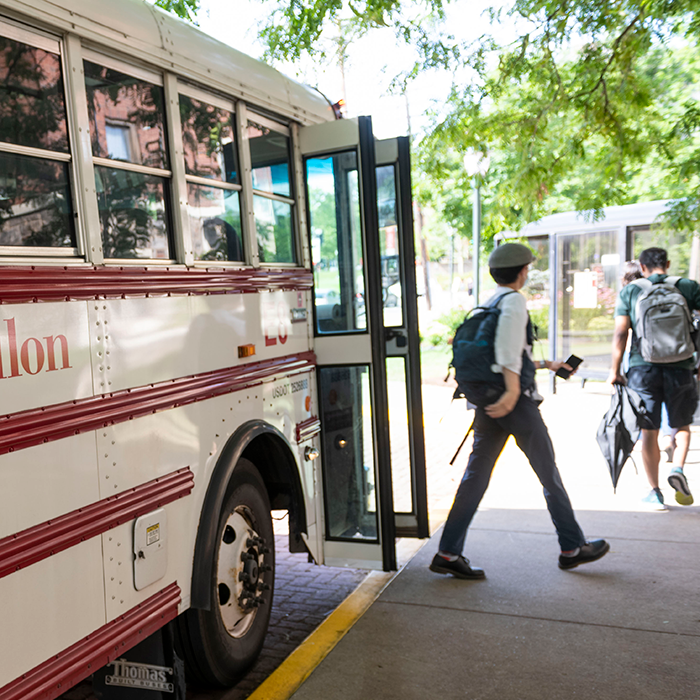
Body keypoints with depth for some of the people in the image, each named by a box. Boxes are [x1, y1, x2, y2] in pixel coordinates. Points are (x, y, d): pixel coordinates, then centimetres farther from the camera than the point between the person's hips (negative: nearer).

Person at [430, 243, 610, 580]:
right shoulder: (513, 300, -8)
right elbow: (507, 346, -26)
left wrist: (544, 364, 35)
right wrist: (513, 390, -30)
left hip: (488, 404, 8)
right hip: (516, 403, -8)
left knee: (475, 476, 5)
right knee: (549, 475, 8)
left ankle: (448, 553, 3)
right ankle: (572, 548, 22)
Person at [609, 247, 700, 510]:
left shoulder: (629, 292, 3)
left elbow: (620, 333, -3)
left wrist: (615, 370, 2)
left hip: (643, 368, 0)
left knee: (649, 431, 8)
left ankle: (655, 492, 11)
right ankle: (677, 468, -2)